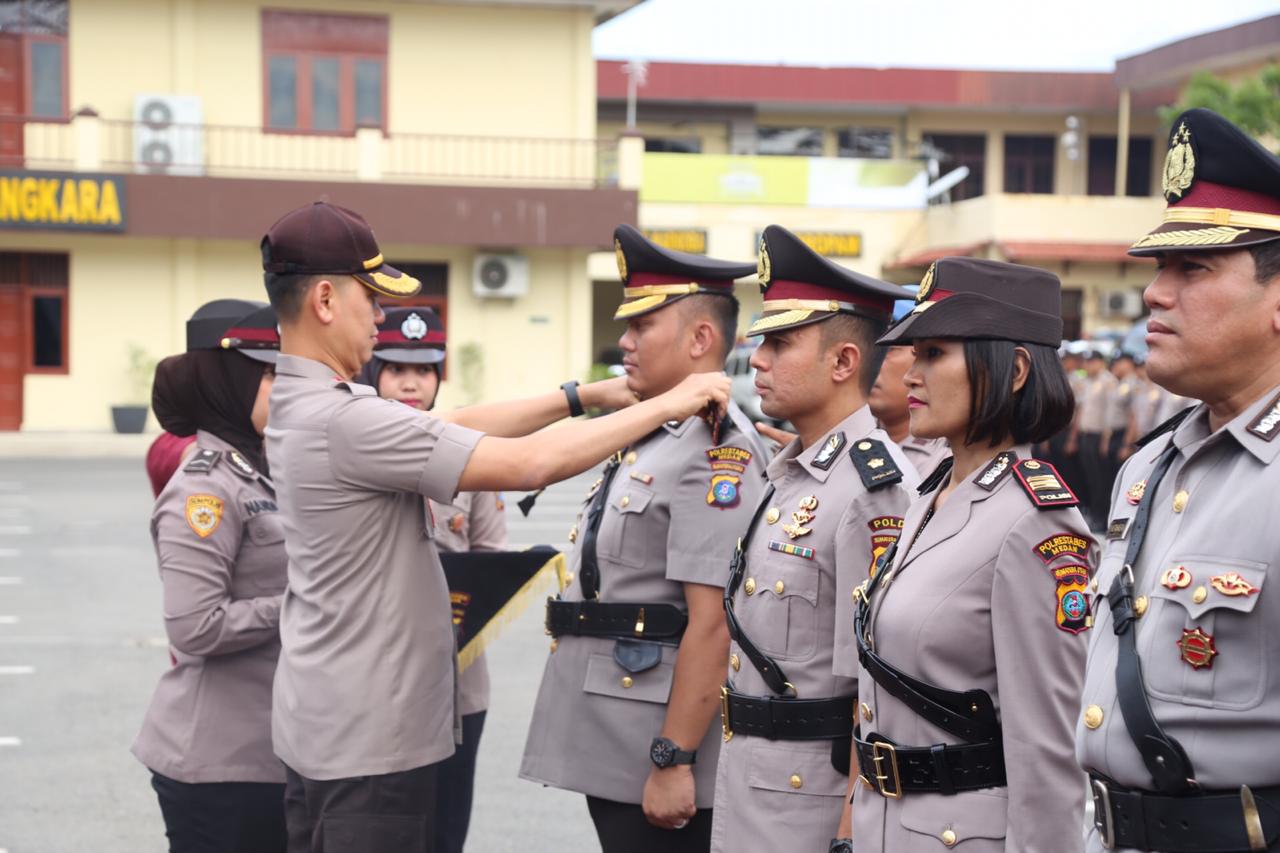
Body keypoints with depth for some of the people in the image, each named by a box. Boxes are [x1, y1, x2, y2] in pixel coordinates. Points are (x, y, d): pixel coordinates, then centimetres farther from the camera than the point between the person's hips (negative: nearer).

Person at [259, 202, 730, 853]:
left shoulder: (298, 405, 7)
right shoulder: (344, 420, -23)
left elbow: (453, 426, 10)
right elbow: (528, 463, -22)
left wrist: (584, 397, 5)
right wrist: (666, 404, -12)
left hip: (321, 726, 10)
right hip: (367, 742, -10)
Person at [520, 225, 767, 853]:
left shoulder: (716, 452, -17)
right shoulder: (651, 439, 13)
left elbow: (712, 623, -22)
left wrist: (674, 761, -23)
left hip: (655, 761, -9)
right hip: (611, 752, 9)